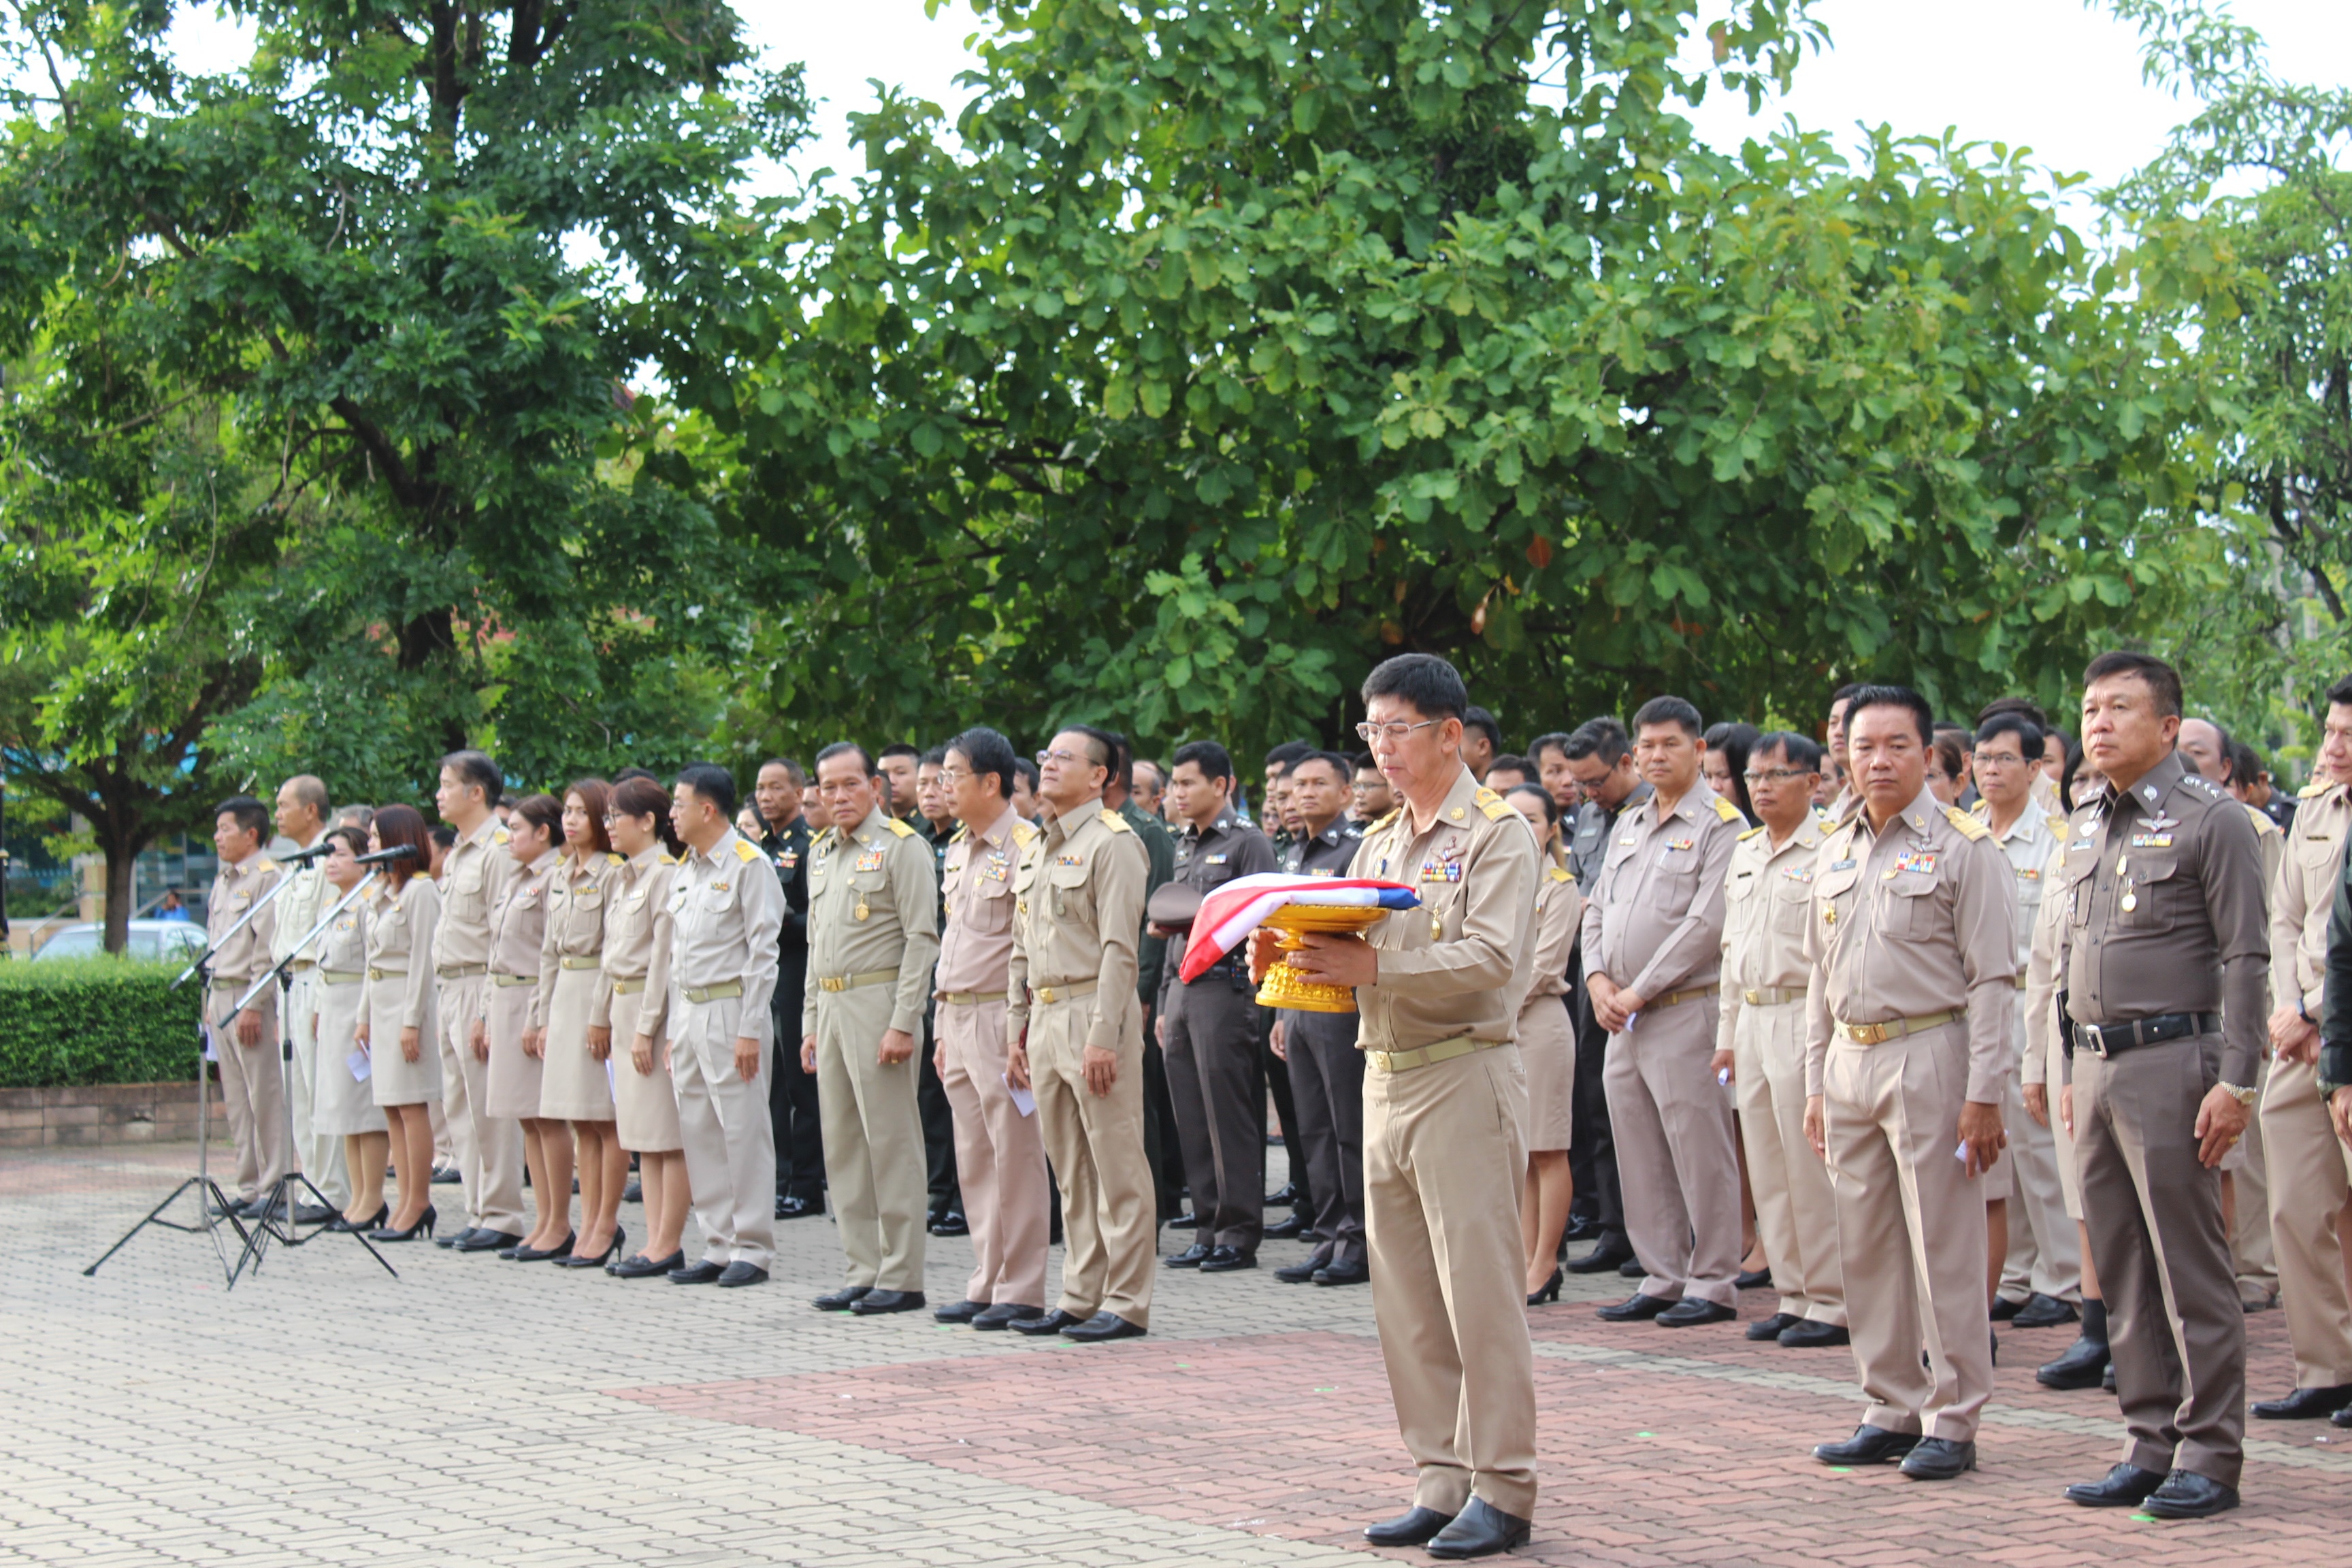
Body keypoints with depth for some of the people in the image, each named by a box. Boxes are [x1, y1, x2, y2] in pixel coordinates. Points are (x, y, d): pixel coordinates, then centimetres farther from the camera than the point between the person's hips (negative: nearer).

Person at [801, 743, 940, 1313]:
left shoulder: (901, 846, -7)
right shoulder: (821, 853, 17)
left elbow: (922, 939, -12)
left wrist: (903, 1024, -17)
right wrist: (812, 1022, 17)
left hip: (879, 1004, -8)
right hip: (831, 1007, 8)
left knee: (891, 1141, -5)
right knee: (842, 1145, 9)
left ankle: (900, 1277, -1)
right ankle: (860, 1273, 16)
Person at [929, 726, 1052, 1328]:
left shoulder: (1025, 847, -11)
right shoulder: (958, 850, 16)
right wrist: (944, 1028, 19)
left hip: (1003, 1017, -9)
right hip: (958, 1015, 9)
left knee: (1016, 1156, -3)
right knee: (974, 1159, 12)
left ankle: (1021, 1290, 3)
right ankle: (986, 1283, 19)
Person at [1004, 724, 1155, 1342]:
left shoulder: (1112, 842, -8)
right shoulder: (1035, 850, 18)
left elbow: (1118, 949, -15)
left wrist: (1102, 1036, -20)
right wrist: (1016, 1030, 15)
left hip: (1093, 1014, -8)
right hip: (1044, 1018, 8)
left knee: (1116, 1167, -3)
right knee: (1070, 1172, 12)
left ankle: (1126, 1302, 1)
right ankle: (1080, 1296, 18)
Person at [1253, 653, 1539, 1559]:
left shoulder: (1496, 836, -5)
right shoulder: (1378, 845, 18)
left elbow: (1492, 960, -19)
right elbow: (1353, 961, 18)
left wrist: (1373, 966, -24)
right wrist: (1292, 960, -3)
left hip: (1464, 1074, -8)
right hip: (1384, 1078, 8)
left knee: (1479, 1288, -6)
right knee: (1407, 1300, 9)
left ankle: (1502, 1491, 0)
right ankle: (1442, 1483, 16)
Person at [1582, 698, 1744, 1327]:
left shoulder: (1721, 825, -6)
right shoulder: (1628, 827, 18)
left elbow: (1708, 924, -15)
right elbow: (1597, 909, 20)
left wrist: (1640, 992, -13)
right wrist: (1598, 979, 1)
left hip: (1686, 1010, -8)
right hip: (1624, 1017, 8)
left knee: (1699, 1152, -4)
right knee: (1639, 1155, 10)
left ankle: (1713, 1283, 3)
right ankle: (1662, 1279, 17)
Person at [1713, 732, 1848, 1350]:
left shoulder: (1829, 851, -8)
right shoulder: (1744, 854, 17)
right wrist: (1728, 1032, 19)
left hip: (1804, 1019, -8)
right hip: (1753, 1020, 8)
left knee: (1813, 1169, -5)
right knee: (1767, 1170, 9)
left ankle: (1831, 1303, 2)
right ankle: (1793, 1295, 17)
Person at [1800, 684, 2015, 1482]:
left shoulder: (1963, 848, -5)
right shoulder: (1836, 853, 14)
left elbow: (1992, 979, -8)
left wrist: (1984, 1095, -14)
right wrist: (1816, 1085, 15)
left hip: (1929, 1055, -6)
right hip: (1851, 1060, 7)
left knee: (1944, 1248, -3)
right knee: (1866, 1249, 10)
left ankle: (1952, 1422, 5)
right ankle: (1893, 1410, 20)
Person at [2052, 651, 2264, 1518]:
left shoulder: (2211, 820, -7)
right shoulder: (2085, 828, 16)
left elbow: (2245, 960, -10)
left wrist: (2234, 1082, -16)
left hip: (2171, 1060, -7)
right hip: (2096, 1065, 7)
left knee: (2192, 1269, -4)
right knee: (2122, 1272, 10)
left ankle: (2209, 1456, 3)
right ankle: (2150, 1444, 17)